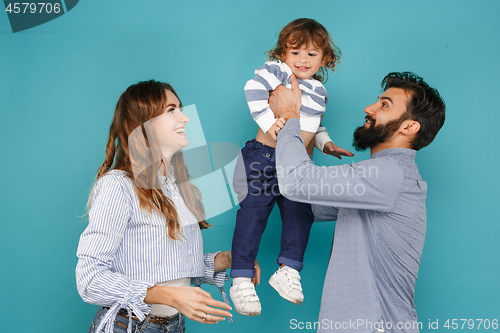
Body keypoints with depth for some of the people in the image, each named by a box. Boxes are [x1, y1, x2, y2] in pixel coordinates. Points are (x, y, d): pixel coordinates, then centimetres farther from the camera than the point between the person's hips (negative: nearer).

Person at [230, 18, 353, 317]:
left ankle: (289, 269, 13)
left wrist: (325, 143, 18)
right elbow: (254, 89, -17)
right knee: (254, 212, -9)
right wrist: (268, 121, -23)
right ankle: (242, 279, -3)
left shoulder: (319, 90, 18)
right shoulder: (277, 70, -1)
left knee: (300, 213, 0)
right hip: (265, 156, -6)